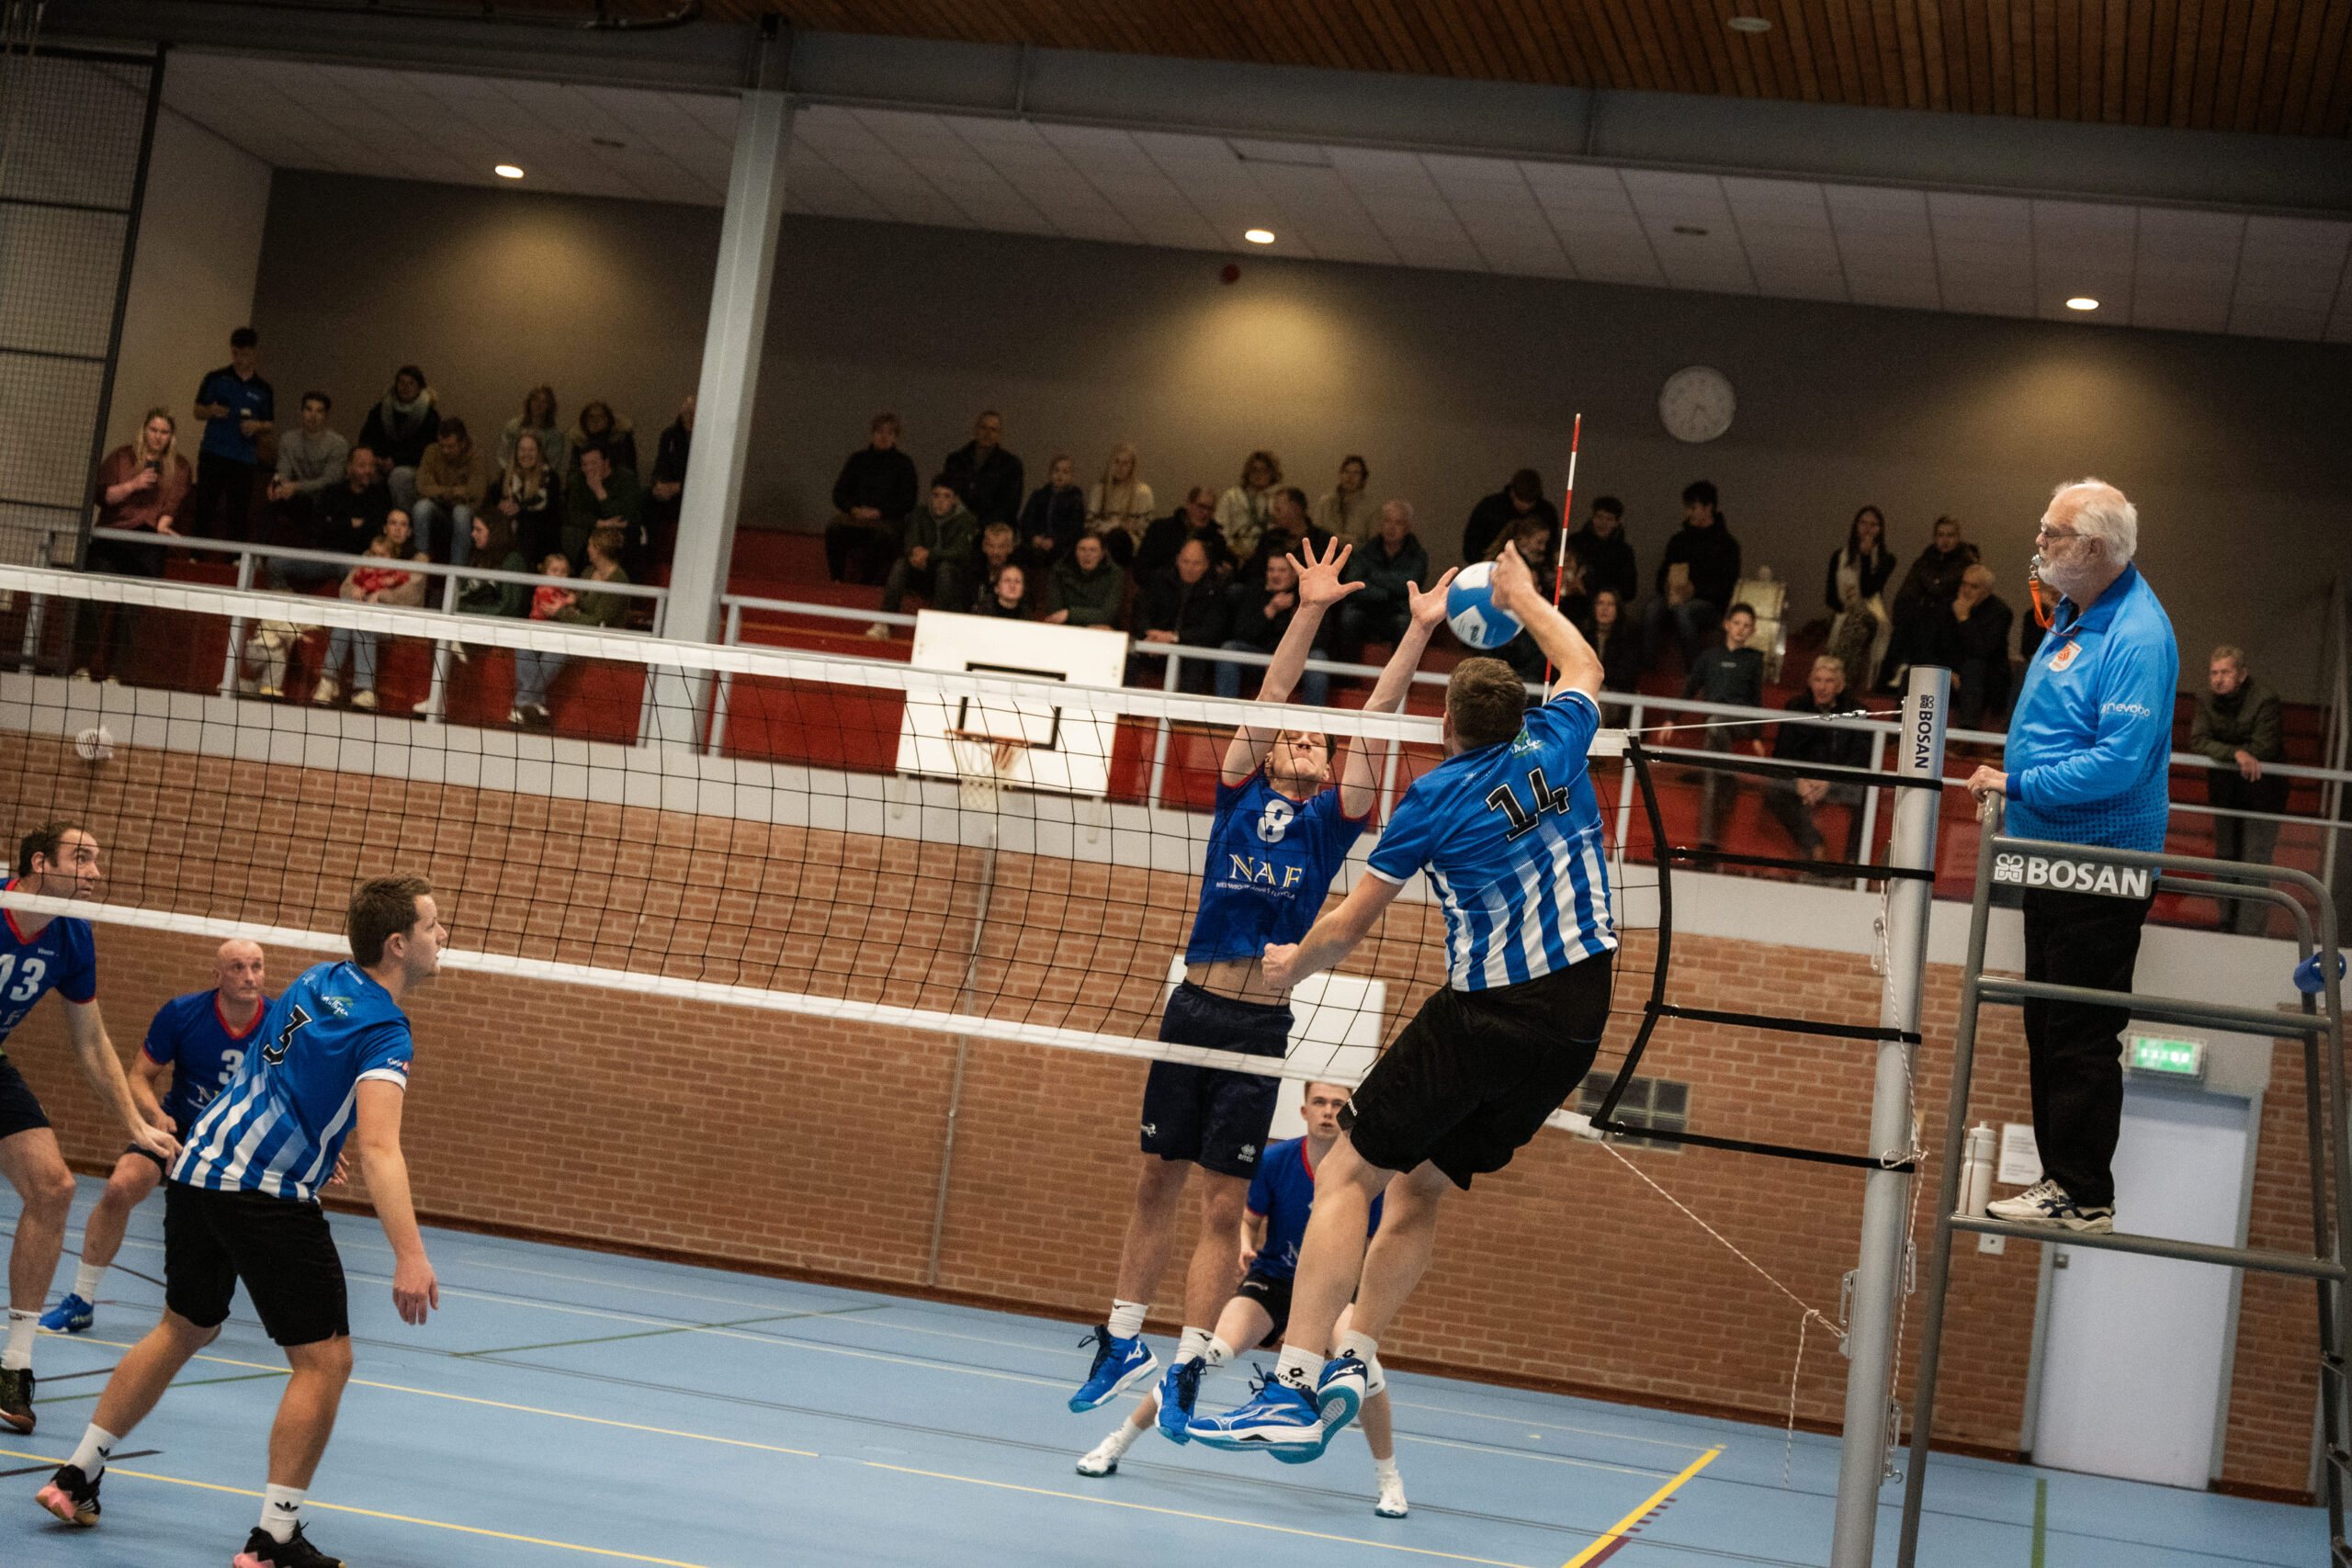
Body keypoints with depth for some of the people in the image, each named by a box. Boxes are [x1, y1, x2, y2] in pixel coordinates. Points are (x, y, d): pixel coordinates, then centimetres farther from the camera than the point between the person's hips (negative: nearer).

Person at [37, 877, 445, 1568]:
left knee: (184, 1330, 25)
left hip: (198, 1168, 9)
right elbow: (379, 1149, -29)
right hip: (271, 1194, -9)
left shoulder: (319, 980, 9)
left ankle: (76, 1476, 31)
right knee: (325, 1360, -2)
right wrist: (409, 1255, -38)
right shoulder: (384, 1032, -16)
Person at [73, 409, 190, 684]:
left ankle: (109, 669, -5)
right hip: (110, 537, -1)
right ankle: (83, 665, -8)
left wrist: (163, 525, -18)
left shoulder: (179, 467, 12)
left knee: (131, 608, -7)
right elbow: (102, 495, 1)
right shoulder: (121, 457, 9)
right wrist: (133, 485, -13)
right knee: (95, 600, -10)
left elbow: (174, 502, 1)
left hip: (148, 542, 1)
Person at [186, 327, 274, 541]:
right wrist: (211, 411, -14)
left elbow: (271, 425, 15)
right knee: (204, 506, -3)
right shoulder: (216, 378, 6)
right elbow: (198, 411, 8)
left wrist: (257, 426, -8)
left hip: (245, 459, 1)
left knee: (239, 513, 1)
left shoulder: (263, 390, 10)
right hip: (213, 453, -1)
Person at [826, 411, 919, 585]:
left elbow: (907, 502, 3)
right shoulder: (858, 459, 16)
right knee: (834, 530, -31)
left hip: (887, 519, -2)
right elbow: (839, 493, 14)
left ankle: (871, 582, -25)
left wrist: (878, 512, -10)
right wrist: (853, 509, -7)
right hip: (854, 516, 2)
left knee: (882, 536, -39)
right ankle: (839, 579, -21)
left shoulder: (903, 463, 9)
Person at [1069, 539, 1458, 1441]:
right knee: (1157, 1184, 8)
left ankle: (1186, 1369, 2)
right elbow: (1272, 699, 2)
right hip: (1194, 1008, 1)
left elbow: (1376, 721, 4)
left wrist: (1420, 630, -1)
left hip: (1263, 1026, -1)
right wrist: (1311, 611, -6)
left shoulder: (1330, 822, 9)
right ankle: (1124, 1339, 21)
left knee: (1222, 1205, -2)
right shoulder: (1240, 796, 10)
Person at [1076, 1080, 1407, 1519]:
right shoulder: (1274, 1160, -14)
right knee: (1209, 1354, -23)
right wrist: (1246, 1247, -22)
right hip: (1272, 1278, 0)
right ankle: (1116, 1444, -4)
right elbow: (1250, 1220, -1)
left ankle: (1388, 1478, -9)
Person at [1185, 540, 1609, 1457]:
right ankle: (1355, 1356, 7)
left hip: (1486, 1016, -6)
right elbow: (1584, 669, 29)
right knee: (1419, 1188, 16)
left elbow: (1349, 925, 3)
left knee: (1348, 1178, -3)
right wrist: (1525, 599, 41)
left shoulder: (1436, 800, -6)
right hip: (1580, 1020, 6)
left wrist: (1293, 963, 22)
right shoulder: (1555, 748, 4)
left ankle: (1295, 1388, -13)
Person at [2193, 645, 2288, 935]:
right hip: (2225, 792, 5)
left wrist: (2218, 752, -16)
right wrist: (2236, 753, -34)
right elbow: (2198, 740, -17)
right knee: (2225, 859, 13)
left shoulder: (2264, 700, -18)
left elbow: (2264, 749, -26)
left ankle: (2250, 932, -8)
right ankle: (2228, 925, 26)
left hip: (2261, 794, -5)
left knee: (2255, 863, -9)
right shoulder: (2207, 701, -3)